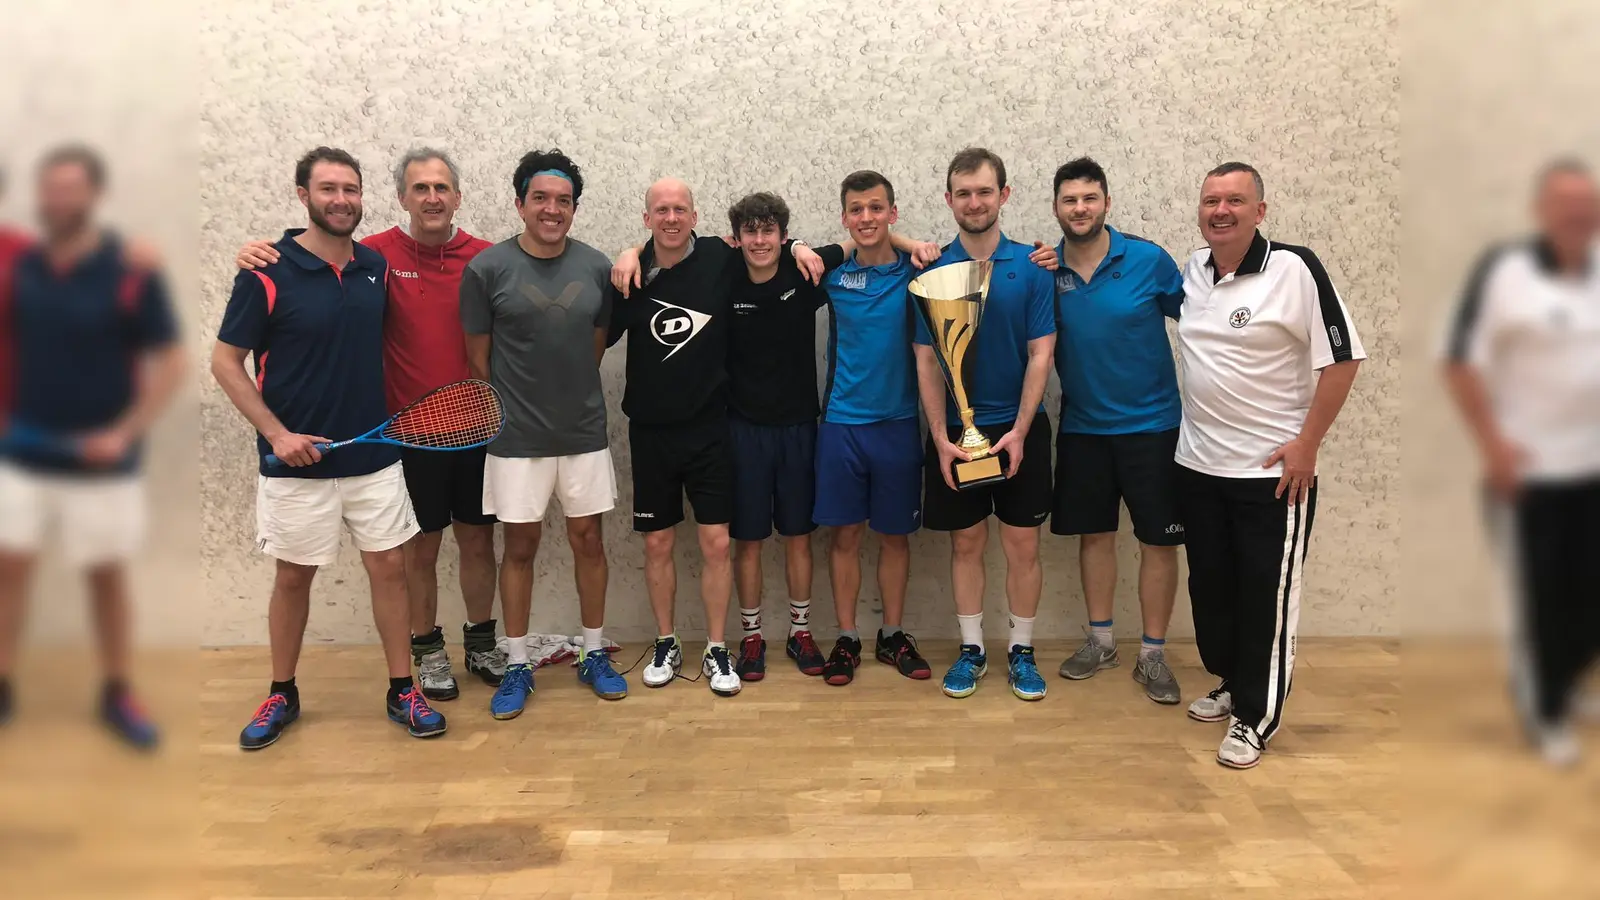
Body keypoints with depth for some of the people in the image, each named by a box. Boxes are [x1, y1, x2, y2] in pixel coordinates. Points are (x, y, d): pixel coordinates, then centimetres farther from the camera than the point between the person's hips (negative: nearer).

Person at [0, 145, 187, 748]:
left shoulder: (132, 273, -12)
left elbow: (171, 365, -10)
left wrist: (124, 432, -17)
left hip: (100, 462, -3)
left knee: (107, 577, 9)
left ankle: (117, 696, 23)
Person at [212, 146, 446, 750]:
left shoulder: (377, 267, 4)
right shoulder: (267, 274, -10)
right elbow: (225, 362, -6)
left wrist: (392, 420, 9)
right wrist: (277, 433, -14)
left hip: (375, 457, 4)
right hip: (297, 460, -3)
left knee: (389, 566, 6)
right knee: (293, 576, 10)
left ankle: (402, 689, 18)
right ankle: (282, 695, 27)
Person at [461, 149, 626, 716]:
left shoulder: (597, 267, 0)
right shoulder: (487, 269, -8)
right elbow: (478, 356, 0)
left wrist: (571, 396, 9)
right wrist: (510, 409, 6)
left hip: (584, 433, 2)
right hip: (517, 438, -2)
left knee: (588, 541, 11)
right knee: (520, 547, 7)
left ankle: (595, 655, 26)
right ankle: (517, 666, 21)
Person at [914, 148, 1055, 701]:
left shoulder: (1030, 268, -4)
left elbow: (1041, 355, -5)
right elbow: (926, 362, -3)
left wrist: (1019, 431, -13)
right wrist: (941, 438, -10)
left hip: (1019, 429, 0)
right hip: (955, 430, 1)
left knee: (1022, 544, 6)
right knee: (966, 543, 10)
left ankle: (1022, 651, 20)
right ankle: (971, 649, 22)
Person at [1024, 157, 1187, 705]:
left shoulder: (1147, 260, -10)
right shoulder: (1044, 269, -2)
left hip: (1150, 423, -2)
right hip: (1082, 427, 3)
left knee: (1157, 541, 3)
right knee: (1094, 534, 12)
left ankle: (1153, 654, 17)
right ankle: (1100, 640, 28)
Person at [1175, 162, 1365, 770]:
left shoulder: (1294, 269, -13)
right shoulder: (1192, 270, 5)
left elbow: (1342, 359, -12)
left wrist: (1307, 443, -15)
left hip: (1273, 471, -6)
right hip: (1197, 465, 6)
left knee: (1267, 597, 2)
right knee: (1210, 585, 16)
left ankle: (1255, 718, 14)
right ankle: (1231, 683, 35)